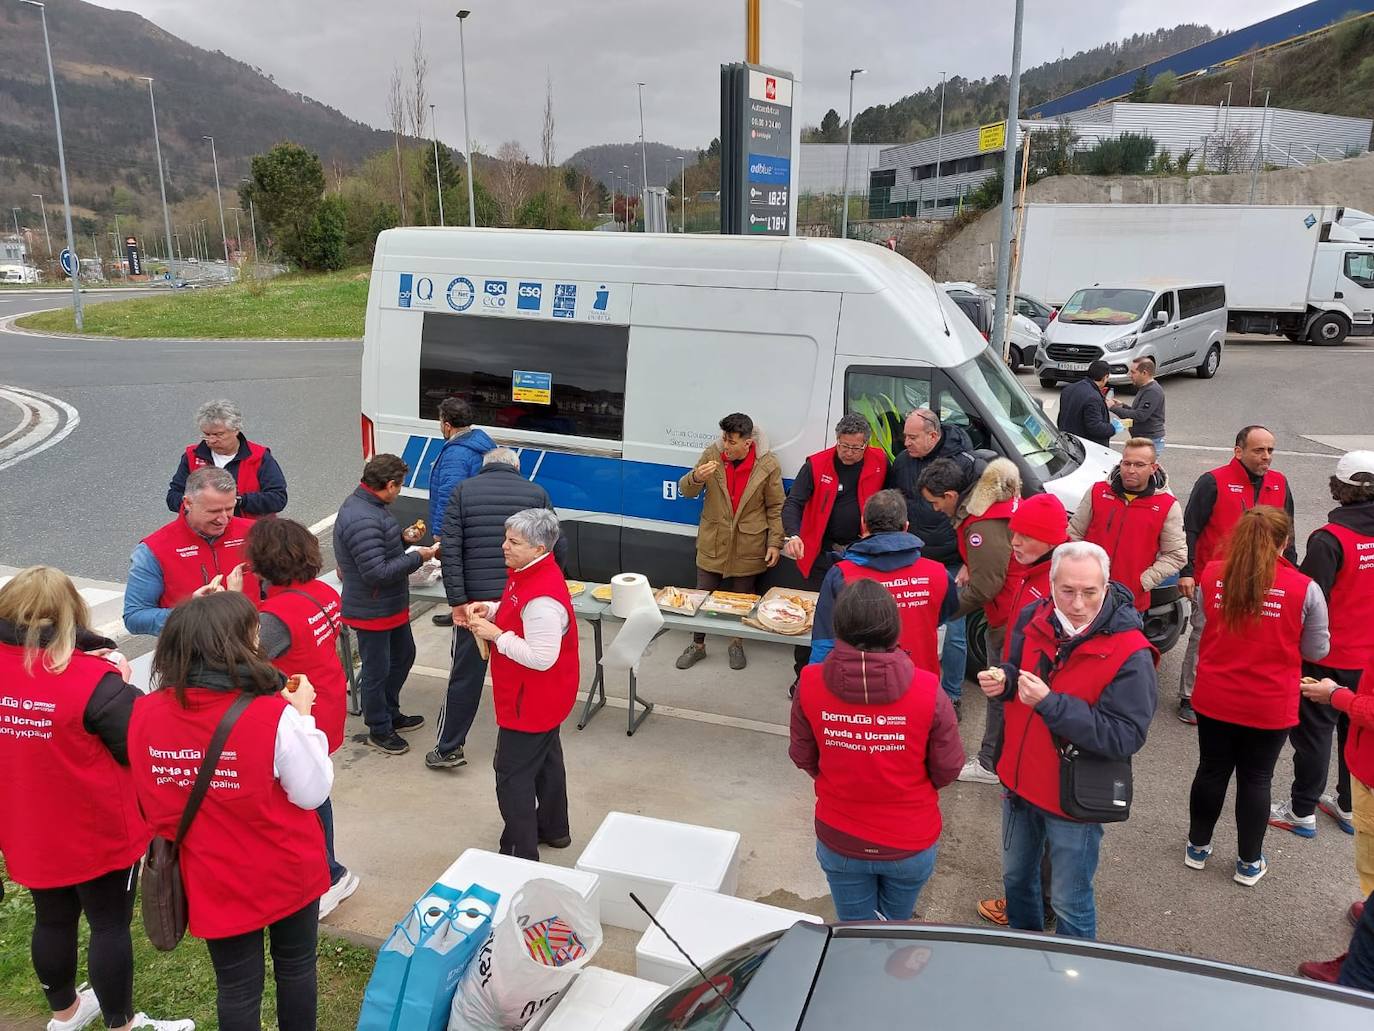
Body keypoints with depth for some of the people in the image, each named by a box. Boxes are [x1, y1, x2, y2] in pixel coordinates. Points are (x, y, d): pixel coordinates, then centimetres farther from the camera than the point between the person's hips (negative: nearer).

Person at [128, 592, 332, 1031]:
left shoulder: (145, 714, -14)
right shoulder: (273, 716, -27)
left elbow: (153, 801, 2)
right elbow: (313, 793, -16)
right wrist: (302, 715, -9)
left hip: (215, 881, 3)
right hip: (287, 873, -2)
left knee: (236, 988, 20)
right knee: (295, 968, 23)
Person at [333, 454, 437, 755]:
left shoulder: (364, 504, 4)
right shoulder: (363, 521, -30)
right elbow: (377, 572, -31)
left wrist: (403, 539, 8)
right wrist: (417, 557, -22)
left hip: (392, 605, 11)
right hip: (372, 611, -10)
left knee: (403, 655, 24)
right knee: (377, 670, 7)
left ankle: (391, 714, 41)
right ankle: (379, 729, 26)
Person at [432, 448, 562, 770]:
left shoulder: (463, 491, 3)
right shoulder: (537, 493, 5)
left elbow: (450, 549, -6)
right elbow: (556, 549, 3)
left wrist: (458, 601, -7)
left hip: (475, 600, -1)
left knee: (465, 674, 10)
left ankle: (448, 749, 19)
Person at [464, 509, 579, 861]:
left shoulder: (542, 598, -32)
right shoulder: (528, 573, 0)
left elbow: (541, 658, -32)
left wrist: (495, 634, -25)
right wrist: (489, 609, -1)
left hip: (531, 702, -11)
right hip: (543, 699, 11)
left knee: (513, 773, 1)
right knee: (545, 759, 25)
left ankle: (521, 854, 13)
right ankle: (553, 828, 44)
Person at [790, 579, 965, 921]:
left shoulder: (811, 683, -21)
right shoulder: (927, 690, -25)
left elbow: (803, 758, -5)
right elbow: (947, 770, -12)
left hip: (838, 841, 1)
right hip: (911, 843, 0)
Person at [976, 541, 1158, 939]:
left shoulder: (1129, 654, -25)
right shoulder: (1033, 619, -8)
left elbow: (1126, 737, -28)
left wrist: (1051, 704, -33)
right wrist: (1003, 679, -13)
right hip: (1020, 783, 6)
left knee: (1070, 904, 12)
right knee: (1016, 876, 27)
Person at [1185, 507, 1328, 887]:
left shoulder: (1211, 574, -10)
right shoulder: (1304, 589, -16)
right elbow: (1316, 650, -3)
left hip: (1214, 699, 2)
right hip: (1271, 707, -2)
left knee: (1211, 771, 18)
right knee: (1255, 779, 14)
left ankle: (1198, 846, 34)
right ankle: (1249, 863, 29)